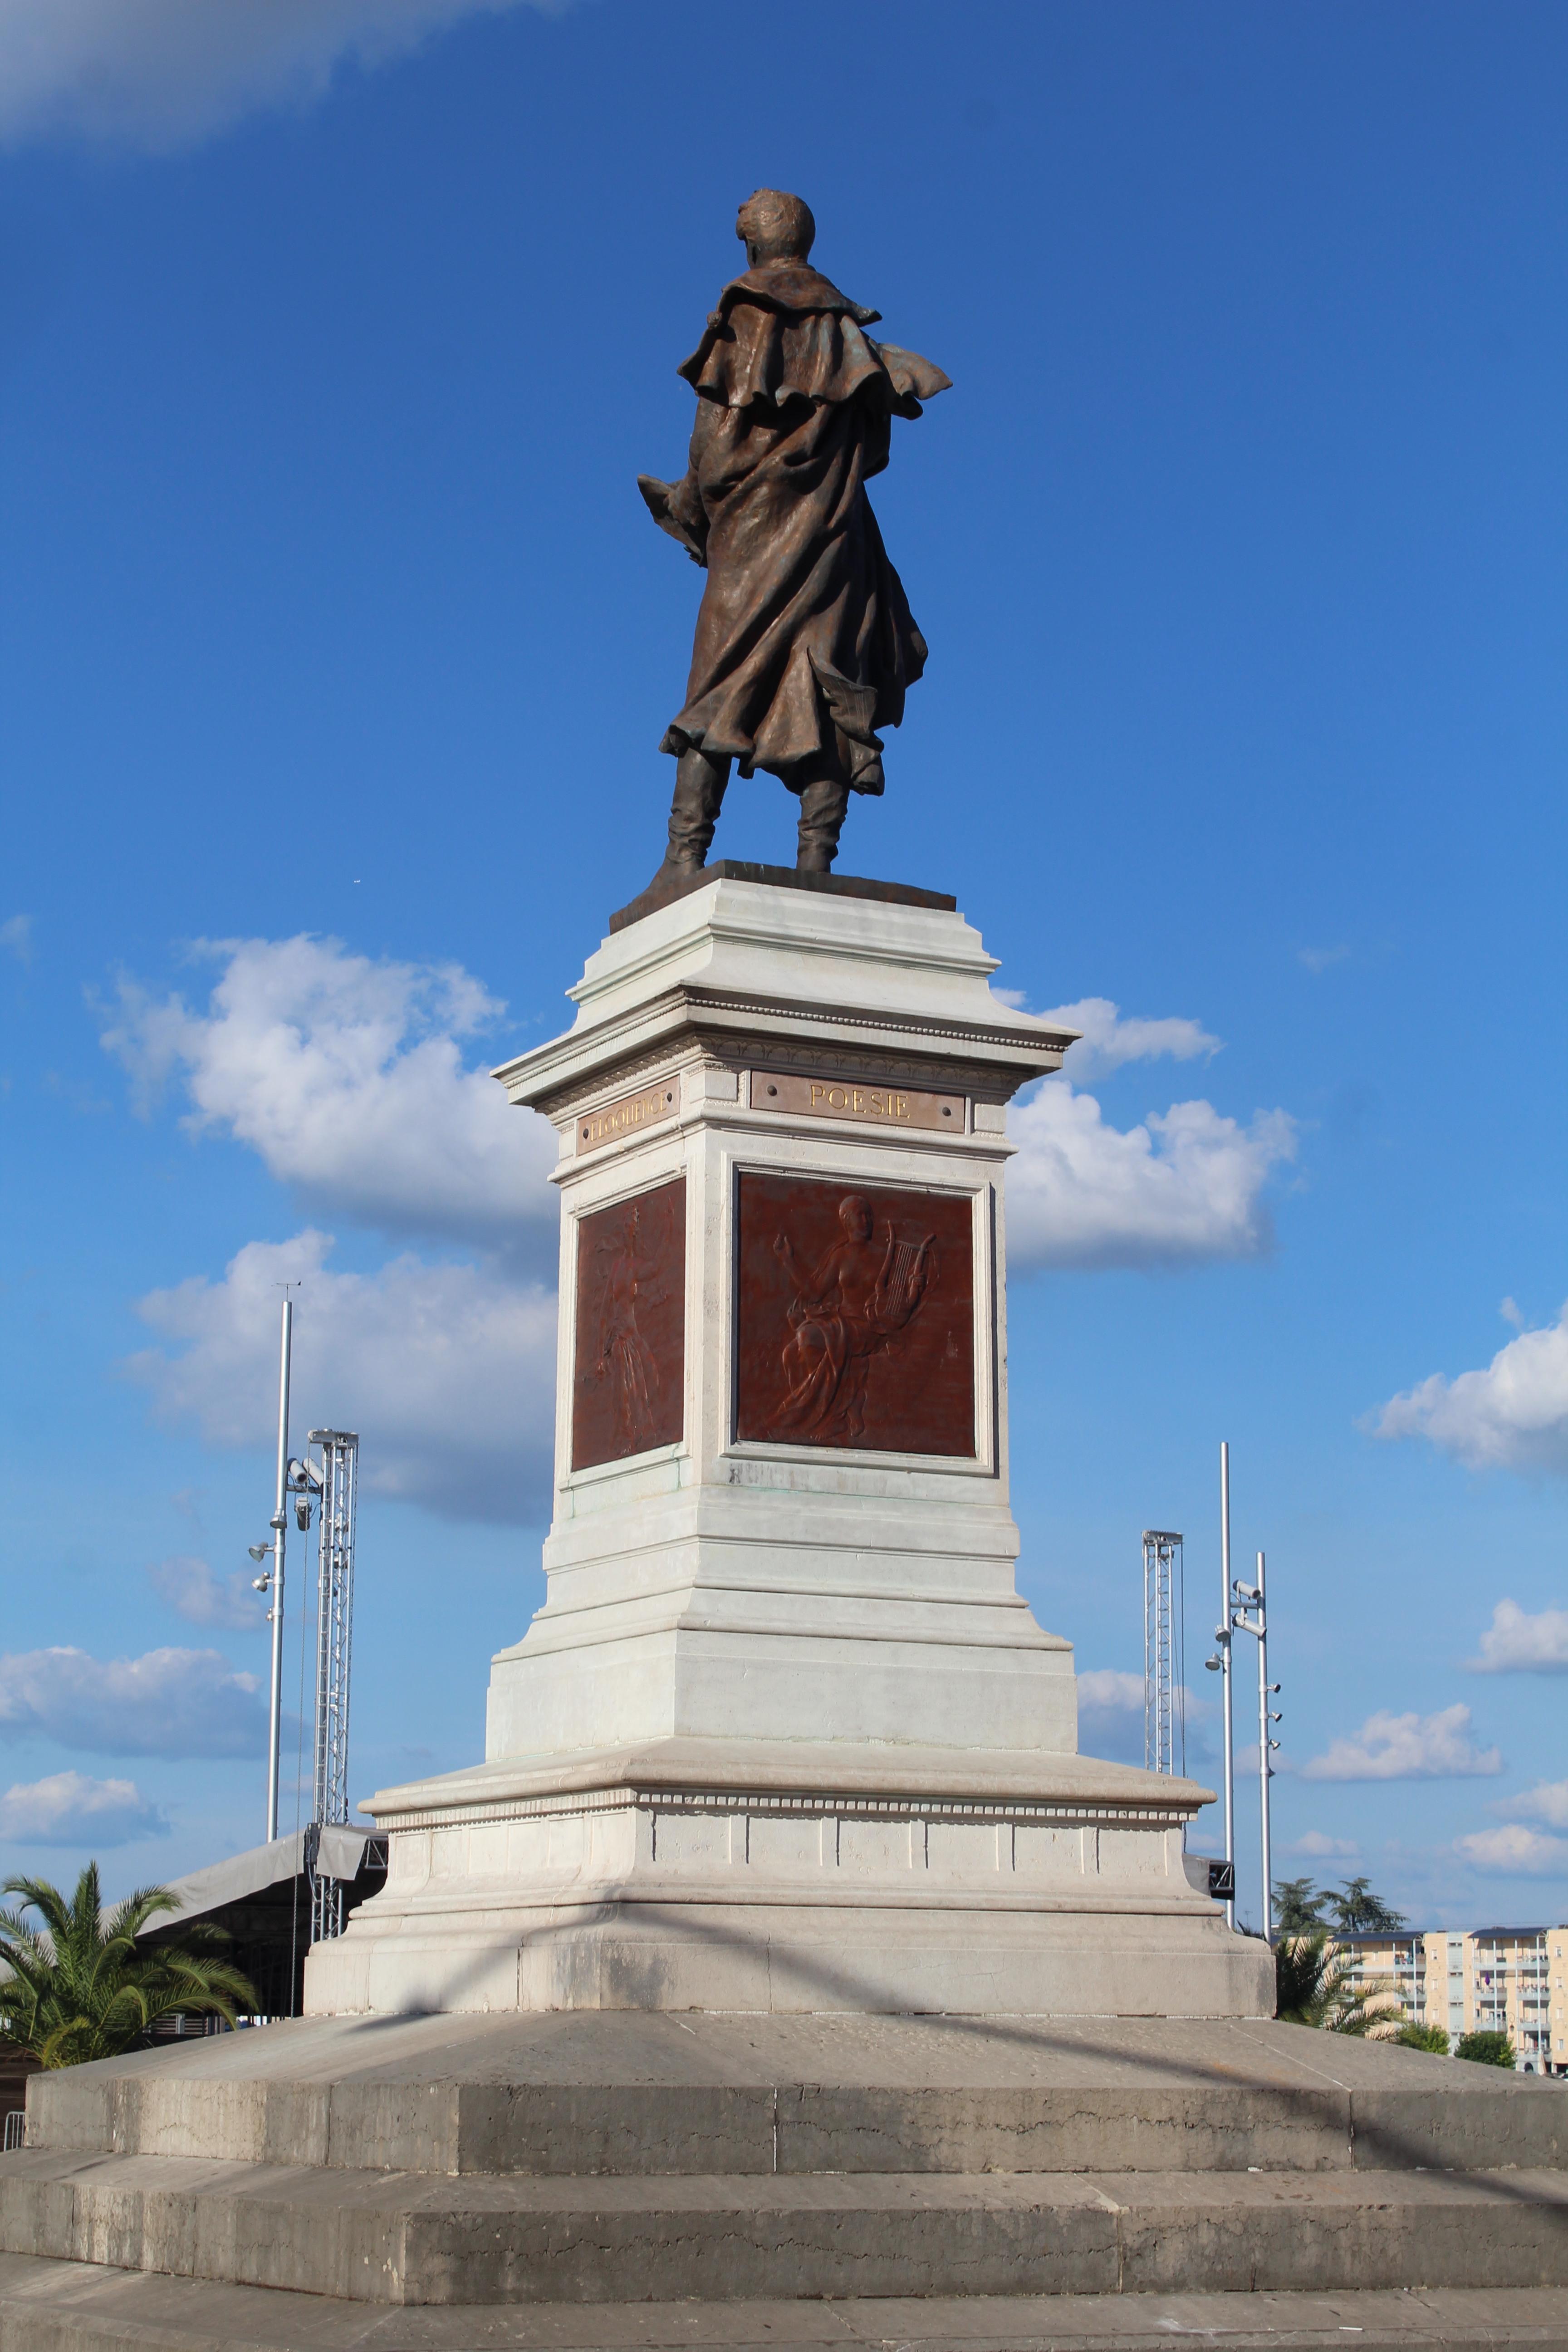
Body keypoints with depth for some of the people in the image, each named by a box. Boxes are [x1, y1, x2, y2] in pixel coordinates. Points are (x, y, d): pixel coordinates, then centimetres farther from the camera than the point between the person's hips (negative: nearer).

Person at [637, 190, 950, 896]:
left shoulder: (745, 310, 3)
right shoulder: (842, 322, 16)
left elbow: (721, 414, -6)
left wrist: (696, 502, 4)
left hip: (756, 520, -3)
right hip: (833, 526, 3)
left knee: (724, 684, -7)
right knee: (826, 694, -2)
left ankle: (687, 851, -17)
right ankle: (816, 857, -13)